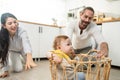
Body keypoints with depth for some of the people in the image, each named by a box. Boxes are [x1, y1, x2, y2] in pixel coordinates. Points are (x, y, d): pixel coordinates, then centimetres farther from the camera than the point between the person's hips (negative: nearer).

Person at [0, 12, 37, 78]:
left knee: (29, 65, -1)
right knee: (17, 69, -10)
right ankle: (16, 61, 25)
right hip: (13, 51, 0)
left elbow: (26, 43, -60)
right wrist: (6, 71, -27)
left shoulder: (22, 32, -40)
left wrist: (29, 59, -79)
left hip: (23, 50, 0)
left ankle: (21, 60, 33)